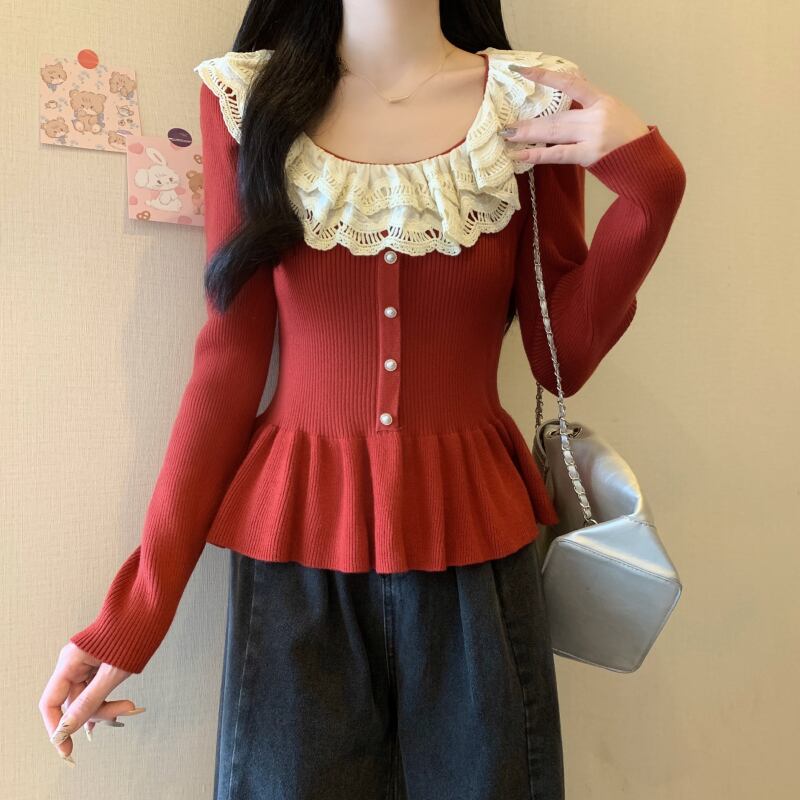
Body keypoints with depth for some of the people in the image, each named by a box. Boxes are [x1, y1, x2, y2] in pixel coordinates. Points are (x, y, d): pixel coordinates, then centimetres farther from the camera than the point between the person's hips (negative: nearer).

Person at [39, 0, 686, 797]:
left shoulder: (536, 102, 1)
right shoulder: (247, 95, 1)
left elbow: (564, 359, 2)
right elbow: (231, 359, -2)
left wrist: (648, 187, -11)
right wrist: (135, 606, -4)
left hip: (473, 550, 1)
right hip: (294, 556, 0)